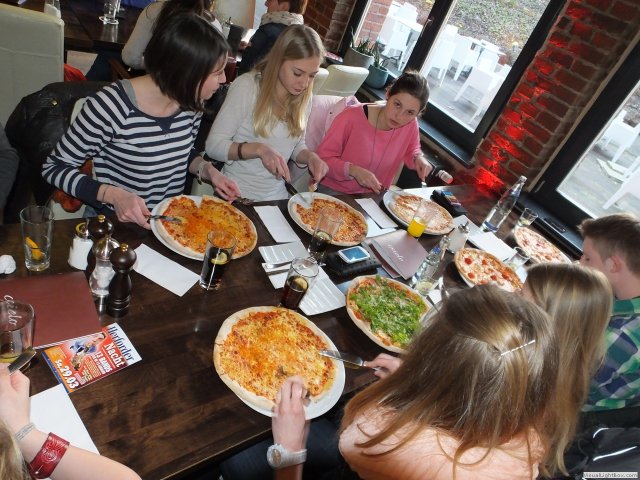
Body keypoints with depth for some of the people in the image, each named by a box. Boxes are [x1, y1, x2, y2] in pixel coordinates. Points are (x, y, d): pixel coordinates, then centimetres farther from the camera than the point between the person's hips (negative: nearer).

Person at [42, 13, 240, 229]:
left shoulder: (191, 102, -5)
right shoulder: (111, 106, -22)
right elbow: (54, 168, -11)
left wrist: (206, 169, -6)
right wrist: (114, 195, -25)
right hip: (114, 223, -2)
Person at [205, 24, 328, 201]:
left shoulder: (303, 97, 2)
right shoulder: (247, 86, -14)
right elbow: (213, 145, -14)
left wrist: (309, 156, -9)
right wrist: (259, 149, -28)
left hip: (277, 196, 5)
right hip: (237, 195, -4)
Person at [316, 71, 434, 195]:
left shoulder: (410, 124, -8)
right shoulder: (352, 117, -20)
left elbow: (411, 150, 15)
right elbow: (322, 159, -15)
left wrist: (418, 158, -8)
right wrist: (353, 170, -29)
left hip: (374, 196, 4)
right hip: (333, 191, -3)